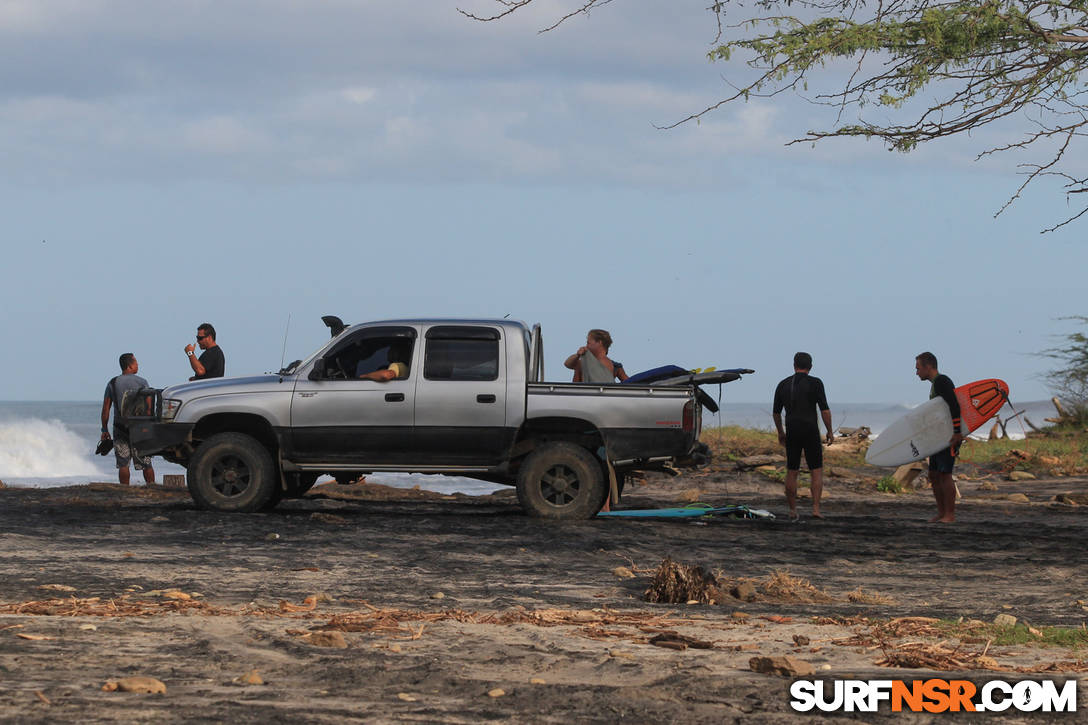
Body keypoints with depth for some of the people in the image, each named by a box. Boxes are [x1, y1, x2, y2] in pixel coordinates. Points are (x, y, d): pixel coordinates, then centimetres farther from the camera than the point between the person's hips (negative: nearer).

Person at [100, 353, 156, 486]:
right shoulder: (142, 382, -2)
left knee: (123, 464, 2)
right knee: (146, 463, 7)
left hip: (120, 429, 1)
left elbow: (106, 408, 2)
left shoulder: (112, 383, 3)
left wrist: (104, 429, 8)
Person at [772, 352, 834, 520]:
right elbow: (825, 410, -11)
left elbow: (776, 413, 12)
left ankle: (792, 511, 10)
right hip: (811, 433, -3)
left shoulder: (783, 385, 6)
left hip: (792, 434, 3)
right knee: (817, 471, 5)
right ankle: (816, 508, -6)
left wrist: (780, 433, 25)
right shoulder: (815, 383, -6)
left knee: (792, 473, 10)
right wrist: (830, 431, 0)